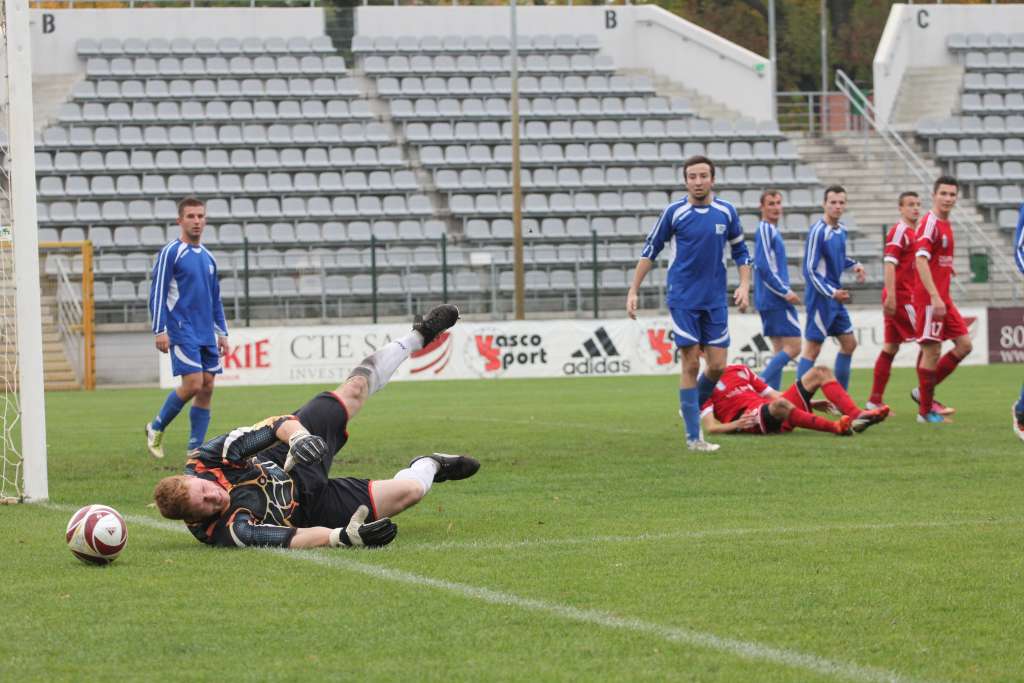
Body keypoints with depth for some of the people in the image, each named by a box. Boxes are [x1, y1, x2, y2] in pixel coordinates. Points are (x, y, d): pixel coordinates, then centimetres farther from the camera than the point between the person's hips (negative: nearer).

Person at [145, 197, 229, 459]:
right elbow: (157, 294, -7)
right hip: (182, 332, -7)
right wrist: (160, 331, -14)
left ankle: (195, 449, 5)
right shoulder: (170, 253, -4)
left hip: (207, 335, 7)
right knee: (193, 384, -15)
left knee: (207, 388, 1)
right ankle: (156, 428, 5)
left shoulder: (208, 257, 16)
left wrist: (222, 333, 19)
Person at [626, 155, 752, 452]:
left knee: (718, 365, -1)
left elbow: (740, 251, 14)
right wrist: (633, 291, -2)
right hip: (683, 299, -3)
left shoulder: (726, 212, 2)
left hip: (715, 300, 3)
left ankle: (692, 407, 28)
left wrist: (744, 285, 0)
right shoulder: (674, 212, -6)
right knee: (691, 364, -5)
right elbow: (650, 250, 2)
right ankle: (693, 437, -1)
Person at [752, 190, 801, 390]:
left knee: (780, 349, 10)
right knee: (793, 347, -10)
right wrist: (785, 292, -17)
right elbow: (764, 267, -20)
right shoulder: (765, 230, -12)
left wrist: (785, 290, 16)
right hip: (775, 300, -10)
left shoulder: (771, 230, 17)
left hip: (769, 300, 10)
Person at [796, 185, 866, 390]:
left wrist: (854, 265, 5)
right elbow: (810, 269, -18)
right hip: (820, 298, -9)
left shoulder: (841, 230, 9)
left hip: (836, 298, 9)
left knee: (849, 343, 13)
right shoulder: (818, 231, -17)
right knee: (812, 349, -8)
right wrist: (831, 293, -24)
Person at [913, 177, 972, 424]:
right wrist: (935, 297, -28)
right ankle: (925, 411, 4)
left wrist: (942, 297, 16)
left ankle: (924, 392, 15)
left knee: (964, 344, 7)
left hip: (942, 298, 9)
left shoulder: (945, 225, 14)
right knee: (932, 350, -5)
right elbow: (921, 260, -23)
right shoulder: (930, 223, -13)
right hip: (929, 298, -9)